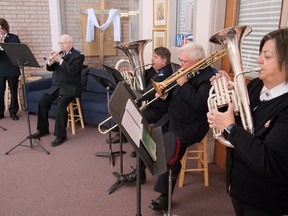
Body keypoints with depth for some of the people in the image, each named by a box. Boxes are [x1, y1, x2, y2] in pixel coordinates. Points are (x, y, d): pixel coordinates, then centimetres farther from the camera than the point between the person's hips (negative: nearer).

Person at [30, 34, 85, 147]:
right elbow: (50, 68, 11)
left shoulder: (79, 55, -6)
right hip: (57, 86, 7)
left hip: (70, 88, -7)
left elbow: (73, 70, -22)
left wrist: (60, 60, -23)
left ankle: (61, 135, -22)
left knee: (61, 104, -30)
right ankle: (43, 129, 10)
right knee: (42, 101, -7)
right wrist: (50, 60, -9)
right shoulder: (60, 54, 13)